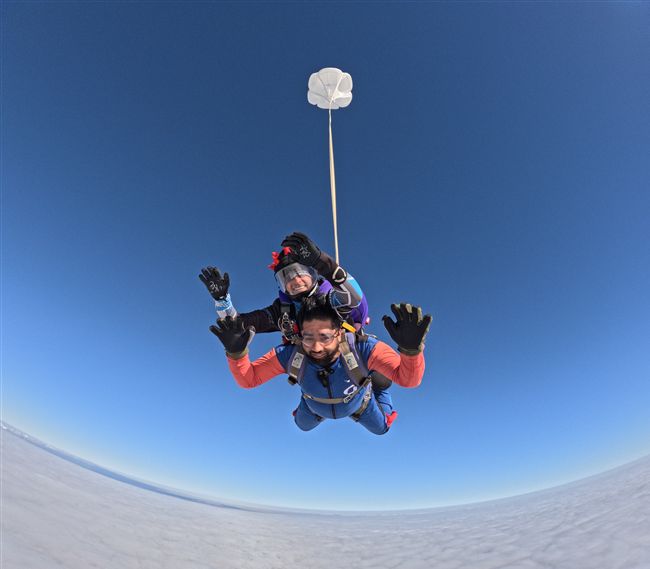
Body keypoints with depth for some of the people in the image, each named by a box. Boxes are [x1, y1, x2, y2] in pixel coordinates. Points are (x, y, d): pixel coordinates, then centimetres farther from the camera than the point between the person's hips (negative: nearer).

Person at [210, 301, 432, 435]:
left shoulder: (362, 348, -48)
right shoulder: (290, 354, -43)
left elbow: (409, 379, -49)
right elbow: (247, 379, -32)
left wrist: (411, 347, -71)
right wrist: (235, 351, -53)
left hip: (358, 402, -1)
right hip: (315, 405, 2)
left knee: (381, 428, 28)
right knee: (302, 425, 34)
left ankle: (378, 384, 53)